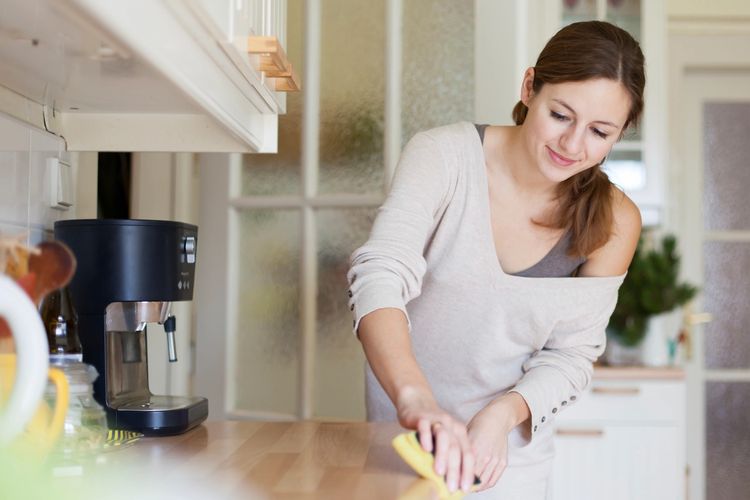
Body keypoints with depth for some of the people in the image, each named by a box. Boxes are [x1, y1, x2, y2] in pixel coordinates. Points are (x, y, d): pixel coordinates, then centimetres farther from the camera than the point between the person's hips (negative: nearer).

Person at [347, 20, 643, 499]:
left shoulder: (613, 222, -13)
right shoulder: (445, 154, -20)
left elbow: (572, 354, -8)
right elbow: (380, 275, -30)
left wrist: (503, 414, -28)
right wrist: (414, 398, -46)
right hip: (403, 424, -1)